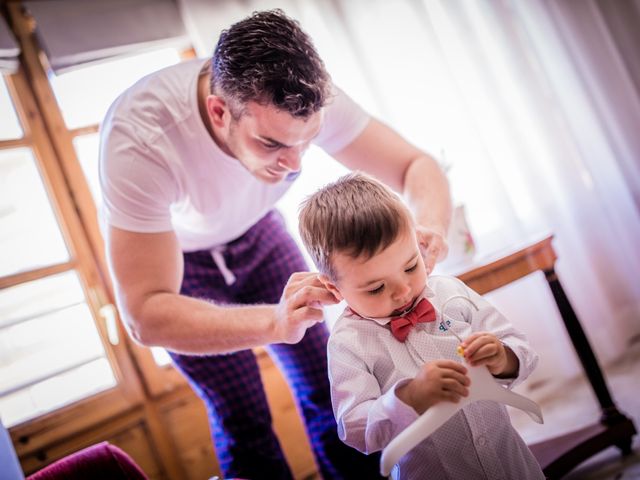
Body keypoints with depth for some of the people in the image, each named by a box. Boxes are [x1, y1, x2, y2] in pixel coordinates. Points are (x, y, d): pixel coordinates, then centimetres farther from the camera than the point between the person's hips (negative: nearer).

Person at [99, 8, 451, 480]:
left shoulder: (305, 96, -30)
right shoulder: (139, 136, -40)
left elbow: (416, 166, -21)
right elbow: (145, 313, -40)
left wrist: (429, 228, -45)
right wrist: (275, 322, -54)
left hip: (255, 231, 3)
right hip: (172, 257, -3)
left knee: (324, 387, 3)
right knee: (241, 419, -3)